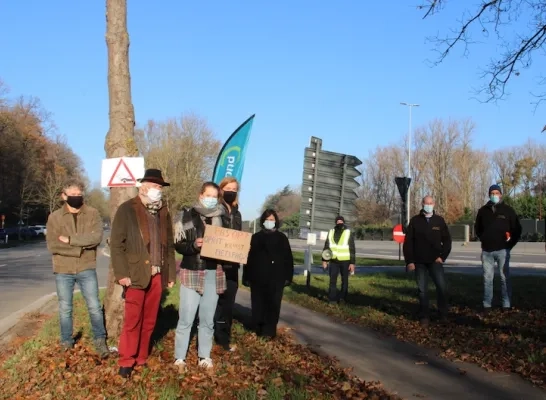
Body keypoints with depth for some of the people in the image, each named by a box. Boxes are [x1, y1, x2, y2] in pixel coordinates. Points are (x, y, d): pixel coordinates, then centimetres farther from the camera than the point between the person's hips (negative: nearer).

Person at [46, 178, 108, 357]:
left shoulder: (93, 214, -1)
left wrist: (70, 239, -16)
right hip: (63, 270, 1)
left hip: (86, 269, -1)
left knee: (94, 306, 2)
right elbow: (52, 245, -9)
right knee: (65, 309, 10)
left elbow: (96, 237, -15)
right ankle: (66, 343, 24)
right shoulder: (54, 217, 0)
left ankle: (100, 341, 16)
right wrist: (80, 247, -15)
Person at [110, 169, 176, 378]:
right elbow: (116, 243, -7)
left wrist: (171, 274, 12)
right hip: (136, 274, -5)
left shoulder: (164, 212, 14)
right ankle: (126, 362, 10)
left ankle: (141, 359, 21)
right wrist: (122, 273, -14)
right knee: (132, 321, -1)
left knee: (149, 321, 10)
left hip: (157, 275, 5)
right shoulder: (127, 209, -2)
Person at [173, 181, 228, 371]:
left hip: (214, 273, 3)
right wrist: (193, 245, -22)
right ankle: (179, 358, 8)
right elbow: (178, 244, -5)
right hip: (192, 272, -3)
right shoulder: (187, 216, 0)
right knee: (186, 318, -3)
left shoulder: (223, 218, 9)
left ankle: (204, 356, 20)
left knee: (208, 319, 10)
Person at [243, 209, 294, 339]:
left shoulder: (282, 238, 6)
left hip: (276, 278, -1)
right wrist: (247, 277, 2)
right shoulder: (256, 237, 8)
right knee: (258, 305, 6)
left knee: (273, 305, -1)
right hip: (258, 277, 1)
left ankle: (269, 331, 2)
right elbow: (249, 257, 7)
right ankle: (258, 329, 17)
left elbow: (288, 258, 4)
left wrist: (288, 276, -2)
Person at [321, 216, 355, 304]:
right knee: (332, 280, 0)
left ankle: (342, 298, 17)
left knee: (344, 280, 8)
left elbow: (352, 249, -3)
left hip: (345, 261, -2)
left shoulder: (348, 233, -3)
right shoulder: (331, 232, 7)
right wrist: (324, 260, 6)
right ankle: (332, 299, 4)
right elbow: (326, 247, 12)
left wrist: (352, 263, -8)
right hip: (334, 260, 3)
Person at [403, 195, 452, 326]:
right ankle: (424, 316, 12)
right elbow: (408, 242, 0)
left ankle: (443, 314, 4)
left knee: (442, 286, -11)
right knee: (422, 290, 3)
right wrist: (409, 261, -6)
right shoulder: (415, 221, 1)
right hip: (419, 262, 0)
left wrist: (443, 256, -4)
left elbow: (447, 240, 8)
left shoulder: (439, 220, 5)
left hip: (435, 261, 0)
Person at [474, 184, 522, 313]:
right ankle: (487, 305, 8)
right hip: (487, 251, 2)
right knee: (487, 278, 4)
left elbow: (517, 229, 4)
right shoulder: (483, 211, 7)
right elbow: (477, 228, 21)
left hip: (502, 250, -2)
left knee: (504, 278, 0)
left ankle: (507, 305, 6)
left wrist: (510, 244, -1)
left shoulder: (508, 210, 0)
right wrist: (484, 240, 11)